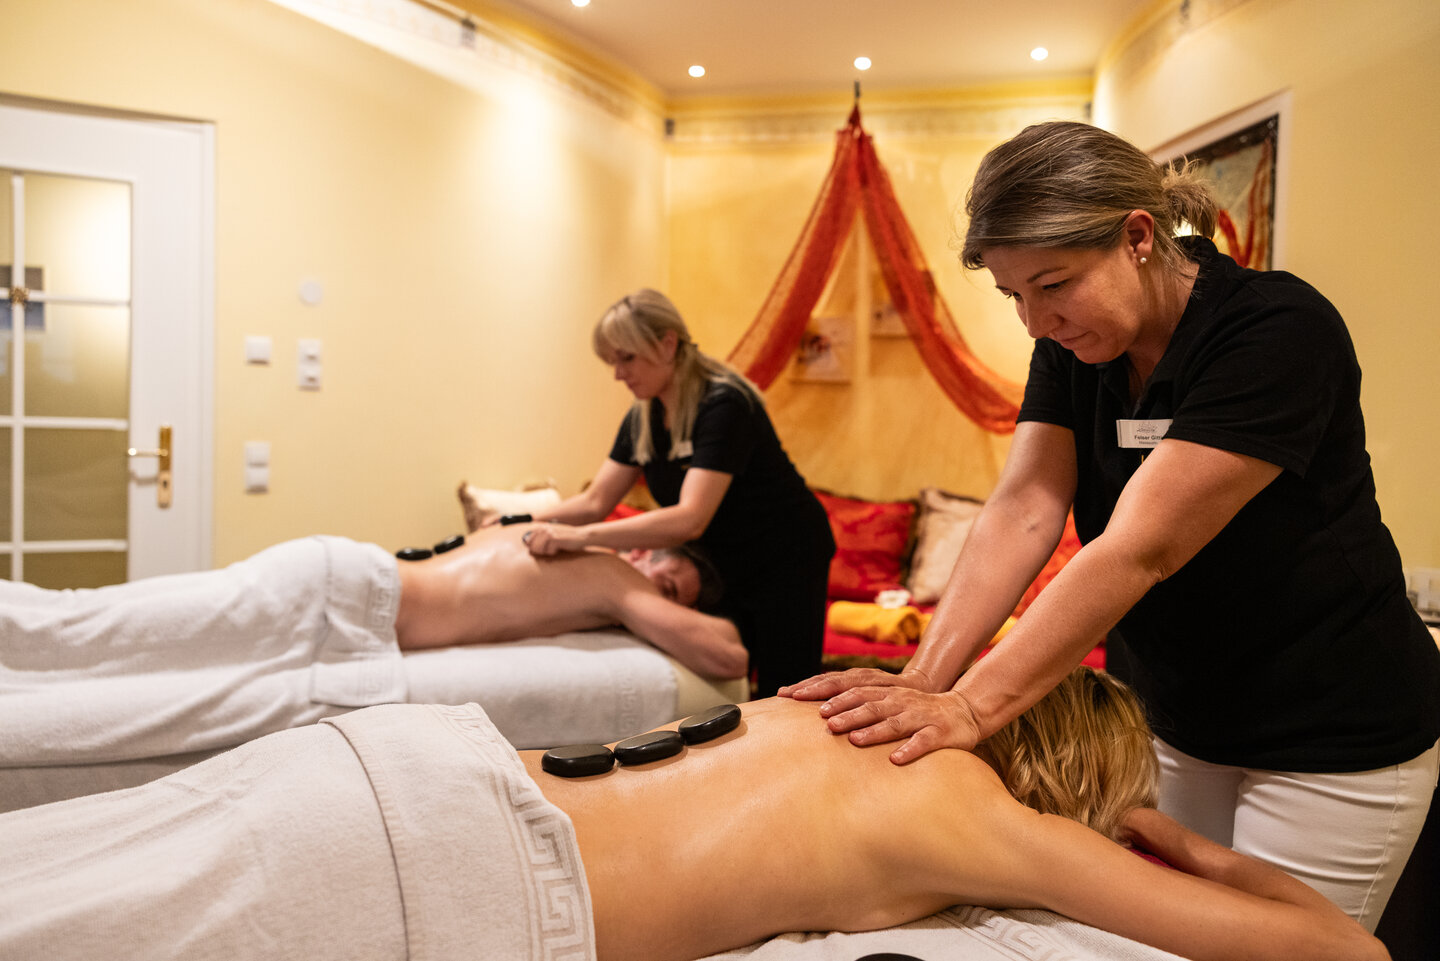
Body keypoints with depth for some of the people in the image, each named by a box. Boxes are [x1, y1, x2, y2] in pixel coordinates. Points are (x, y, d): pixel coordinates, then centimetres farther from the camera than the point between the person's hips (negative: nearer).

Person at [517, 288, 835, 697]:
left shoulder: (724, 404, -26)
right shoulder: (643, 418, 0)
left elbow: (690, 520, -36)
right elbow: (595, 502, 1)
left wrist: (582, 535, -41)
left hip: (785, 562, -7)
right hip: (724, 568, 8)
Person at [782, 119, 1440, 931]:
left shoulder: (1280, 332, -23)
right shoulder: (1075, 344, -3)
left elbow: (1139, 549, -31)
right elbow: (1022, 509, -14)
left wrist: (974, 705, -35)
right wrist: (926, 677, -25)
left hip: (1329, 747, -5)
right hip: (1170, 721, 6)